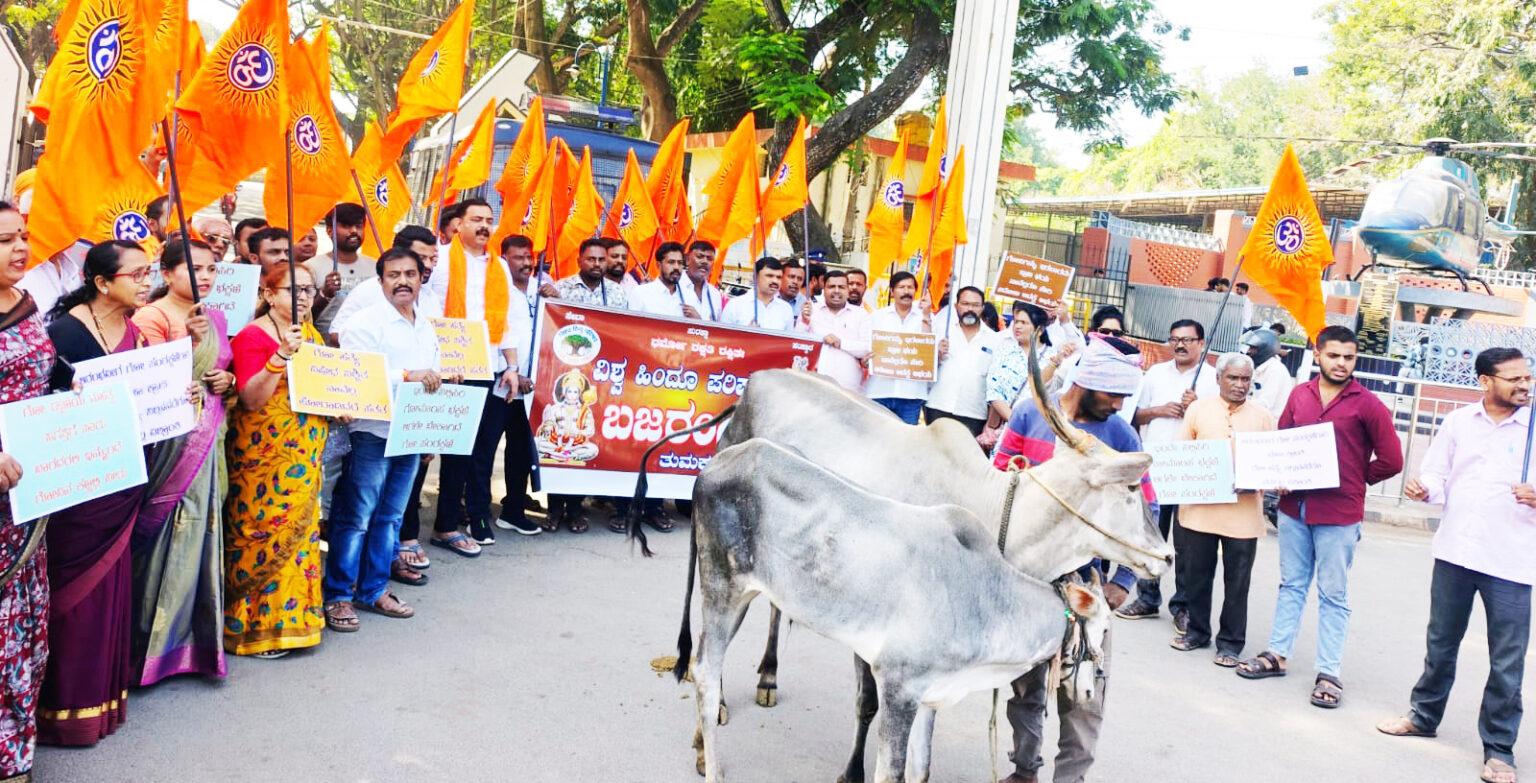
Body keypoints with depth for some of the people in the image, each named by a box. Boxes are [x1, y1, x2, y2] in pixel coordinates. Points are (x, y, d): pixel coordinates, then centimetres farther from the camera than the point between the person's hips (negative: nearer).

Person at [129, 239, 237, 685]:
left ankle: (189, 636, 19)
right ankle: (149, 640, 11)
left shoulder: (215, 319, 13)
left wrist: (228, 379, 2)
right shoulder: (151, 317, -8)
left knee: (198, 531, 9)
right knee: (163, 534, -2)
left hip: (207, 441, 6)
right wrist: (187, 339, -26)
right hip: (168, 440, -6)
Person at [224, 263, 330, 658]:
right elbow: (251, 399, -21)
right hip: (266, 455, -7)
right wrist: (282, 355, -31)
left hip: (305, 454, 7)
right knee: (268, 530, -2)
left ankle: (288, 615, 23)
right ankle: (253, 623, 12)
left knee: (300, 527, 11)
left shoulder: (311, 333, 12)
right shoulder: (252, 336, -11)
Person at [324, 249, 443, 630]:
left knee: (390, 517, 12)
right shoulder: (367, 322, -6)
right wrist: (407, 375, -23)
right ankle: (337, 595, 6)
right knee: (355, 518, -2)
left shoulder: (427, 328, 17)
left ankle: (373, 589, 22)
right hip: (372, 433, -7)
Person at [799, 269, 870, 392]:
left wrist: (841, 343, -11)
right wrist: (804, 323, -10)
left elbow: (869, 349, 0)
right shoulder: (810, 310, 10)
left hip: (850, 389, 0)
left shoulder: (861, 314, 10)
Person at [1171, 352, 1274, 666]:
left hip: (1243, 513, 0)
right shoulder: (1198, 409, 4)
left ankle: (1230, 642, 18)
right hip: (1200, 508, 1)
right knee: (1196, 575, 11)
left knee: (1237, 582, 6)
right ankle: (1197, 631, 28)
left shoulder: (1263, 417, 5)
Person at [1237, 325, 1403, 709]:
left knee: (1333, 595, 4)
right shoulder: (1300, 395, 6)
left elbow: (1391, 460, -6)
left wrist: (1355, 480, 1)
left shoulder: (1367, 404, -7)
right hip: (1294, 508, 4)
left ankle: (1328, 674, 10)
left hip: (1339, 515, -4)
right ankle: (1277, 654, 26)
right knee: (1291, 584, 16)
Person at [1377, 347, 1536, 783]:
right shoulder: (1458, 422, 5)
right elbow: (1438, 476, 9)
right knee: (1441, 643, 17)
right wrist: (1425, 489, -12)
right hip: (1455, 551, 3)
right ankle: (1424, 715, 34)